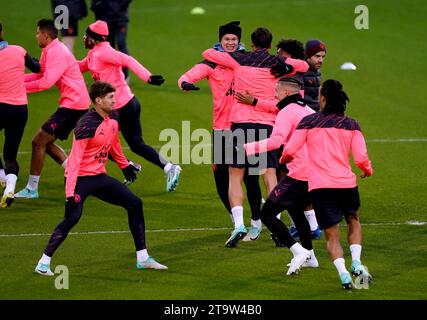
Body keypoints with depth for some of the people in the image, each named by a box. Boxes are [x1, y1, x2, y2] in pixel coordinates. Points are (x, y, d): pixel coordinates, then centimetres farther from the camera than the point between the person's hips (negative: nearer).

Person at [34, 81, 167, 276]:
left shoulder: (113, 118, 4)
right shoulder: (86, 125, -21)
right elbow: (75, 160, -24)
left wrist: (124, 165, 38)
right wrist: (70, 193, -29)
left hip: (99, 177, 8)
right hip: (80, 178, -8)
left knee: (135, 204, 5)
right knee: (73, 217, -26)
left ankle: (143, 259, 13)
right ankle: (43, 263, -16)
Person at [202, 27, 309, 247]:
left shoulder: (240, 60, 3)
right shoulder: (277, 65, 6)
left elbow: (207, 54, 10)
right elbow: (303, 65, 22)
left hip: (240, 122, -1)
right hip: (267, 124, 1)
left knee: (235, 177, 3)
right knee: (270, 177, 2)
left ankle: (238, 224, -13)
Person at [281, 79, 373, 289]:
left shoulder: (309, 121, 1)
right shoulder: (351, 125, 5)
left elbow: (290, 150, -2)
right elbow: (361, 158, -1)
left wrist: (283, 161, 21)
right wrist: (368, 170, 21)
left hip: (320, 185, -1)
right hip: (346, 183, 1)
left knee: (332, 235, 6)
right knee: (353, 221, 27)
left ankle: (343, 273, -15)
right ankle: (356, 262, 6)